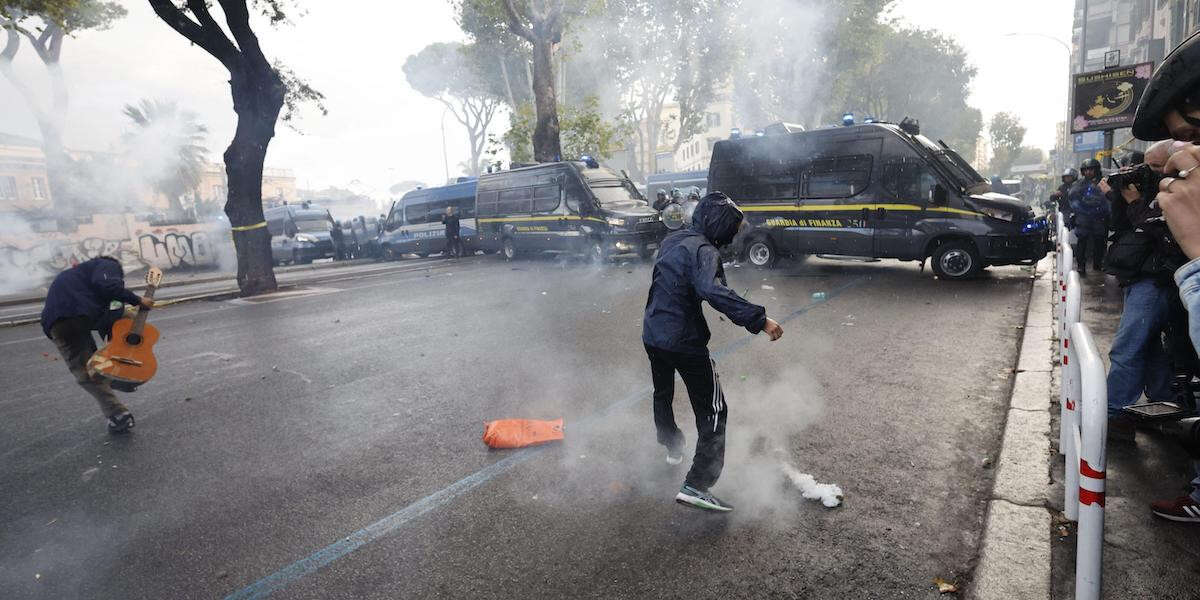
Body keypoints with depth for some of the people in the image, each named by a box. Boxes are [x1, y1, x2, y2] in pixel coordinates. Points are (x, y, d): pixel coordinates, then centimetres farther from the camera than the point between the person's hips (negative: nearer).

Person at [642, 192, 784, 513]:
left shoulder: (672, 240, 9)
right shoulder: (703, 250, -20)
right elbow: (713, 291, -38)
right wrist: (759, 320, -39)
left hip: (652, 335, 9)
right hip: (684, 342, -9)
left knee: (663, 394, 30)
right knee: (713, 412, 1)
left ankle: (672, 449, 54)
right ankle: (696, 486, -4)